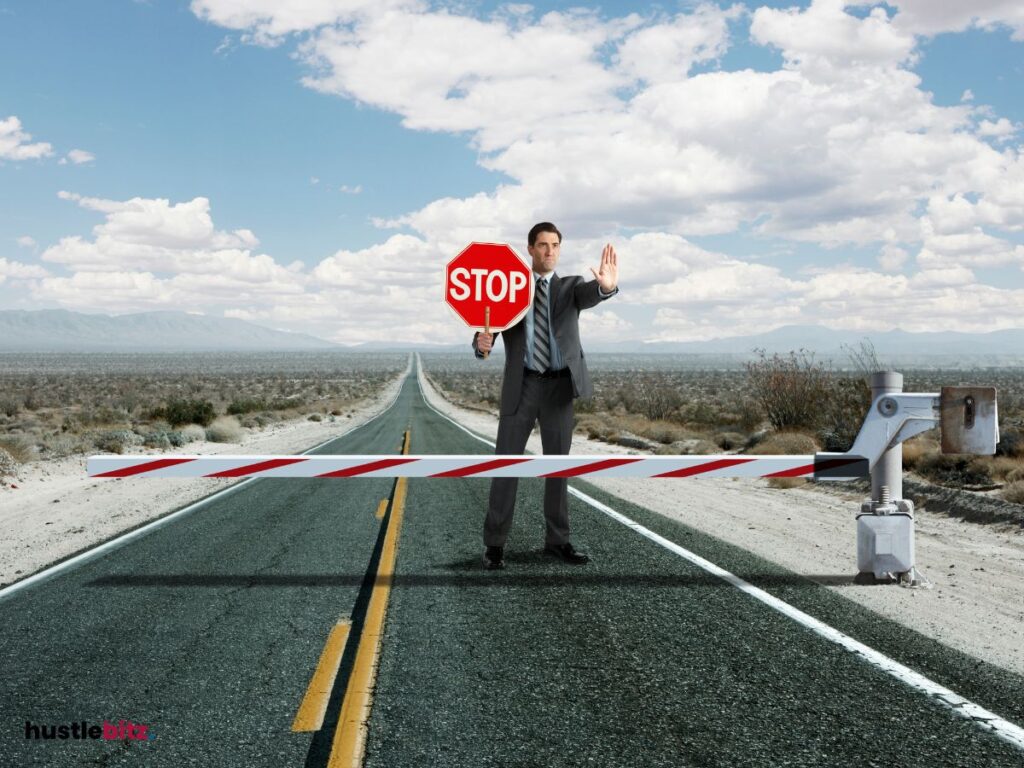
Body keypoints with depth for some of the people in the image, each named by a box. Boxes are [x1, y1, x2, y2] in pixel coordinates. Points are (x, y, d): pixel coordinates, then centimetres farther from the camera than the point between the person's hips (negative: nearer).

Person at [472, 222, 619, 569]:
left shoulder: (571, 285, 6)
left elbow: (589, 295, -18)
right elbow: (488, 328, 0)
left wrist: (607, 286, -43)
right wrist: (482, 342, -25)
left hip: (560, 386, 1)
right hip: (522, 385, -1)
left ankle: (557, 539, 17)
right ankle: (494, 542, 5)